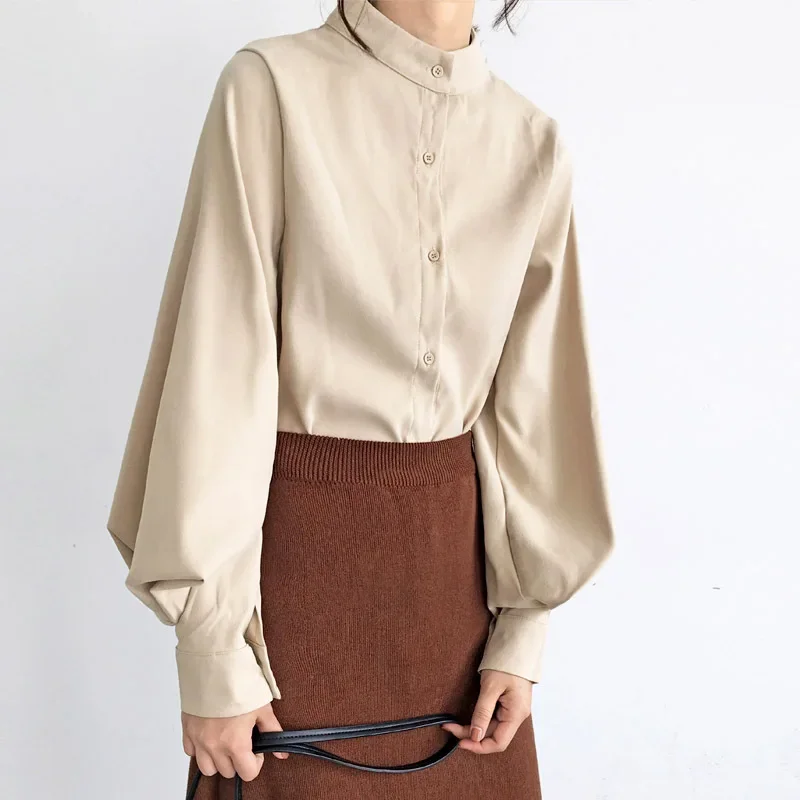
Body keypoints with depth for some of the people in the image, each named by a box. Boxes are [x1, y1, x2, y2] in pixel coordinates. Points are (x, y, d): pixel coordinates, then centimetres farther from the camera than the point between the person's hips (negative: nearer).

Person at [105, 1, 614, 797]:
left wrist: (523, 632, 2)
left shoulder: (535, 142, 2)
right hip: (299, 545, -3)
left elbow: (533, 397, 4)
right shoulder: (272, 84, -10)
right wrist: (210, 652, -13)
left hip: (455, 550, 4)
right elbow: (216, 376, -12)